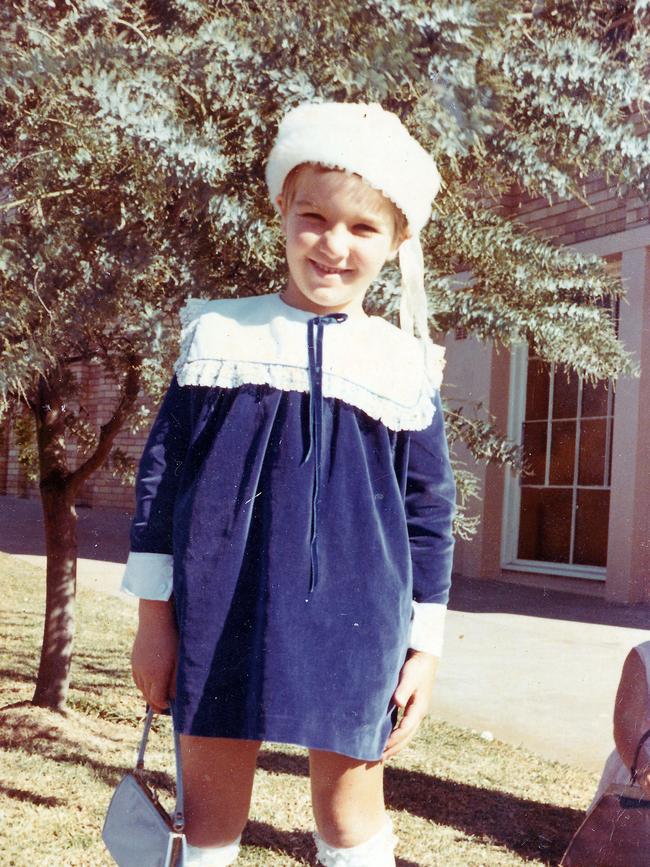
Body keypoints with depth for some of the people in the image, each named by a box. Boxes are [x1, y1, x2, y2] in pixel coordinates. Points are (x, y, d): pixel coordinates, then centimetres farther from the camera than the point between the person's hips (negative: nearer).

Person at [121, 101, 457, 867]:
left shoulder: (407, 367, 2)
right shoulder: (219, 335, 2)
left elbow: (429, 513, 6)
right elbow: (161, 474, 5)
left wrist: (423, 648, 5)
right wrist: (153, 615, 3)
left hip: (352, 629, 0)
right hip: (220, 621, 0)